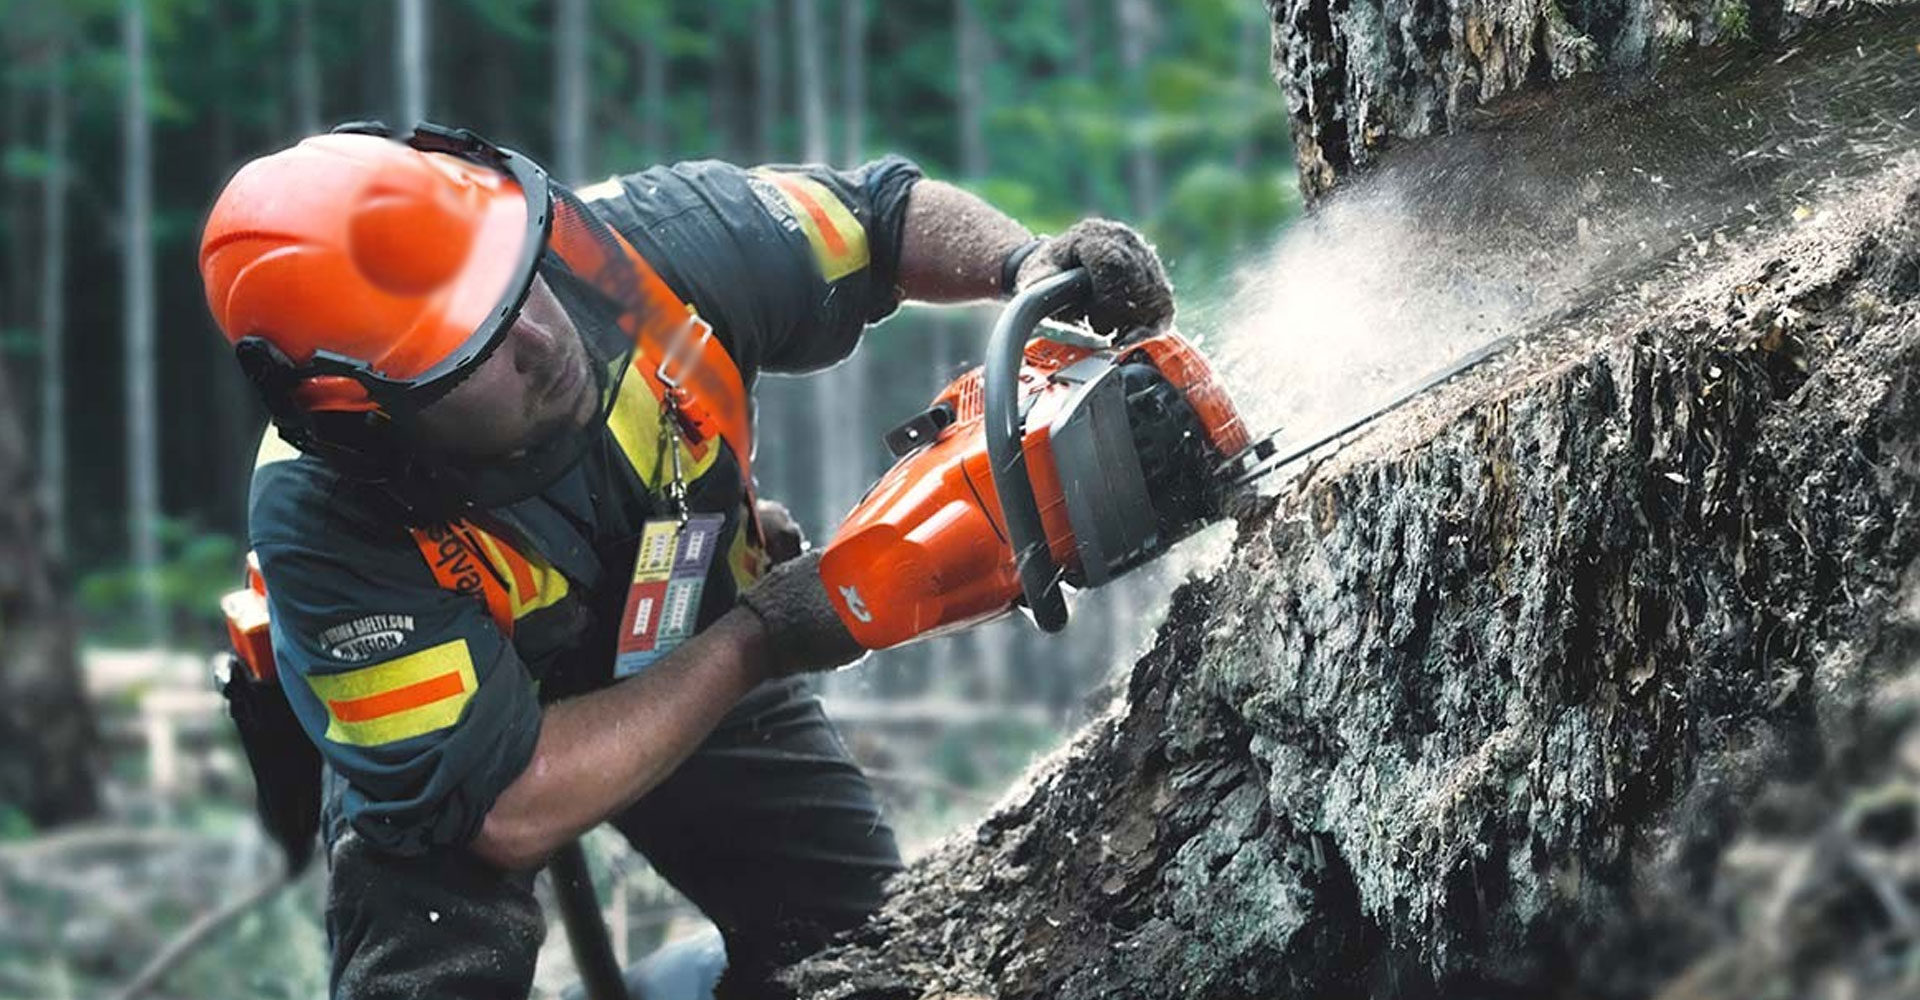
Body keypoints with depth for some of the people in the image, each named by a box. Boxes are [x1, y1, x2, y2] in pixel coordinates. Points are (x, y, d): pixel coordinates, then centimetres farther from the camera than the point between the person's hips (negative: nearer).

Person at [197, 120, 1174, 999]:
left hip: (693, 657, 4)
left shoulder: (638, 245, -33)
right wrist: (752, 646, -33)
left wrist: (1028, 266, -32)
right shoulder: (325, 527, -40)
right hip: (454, 708, -4)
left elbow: (885, 216, -12)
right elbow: (508, 812, -37)